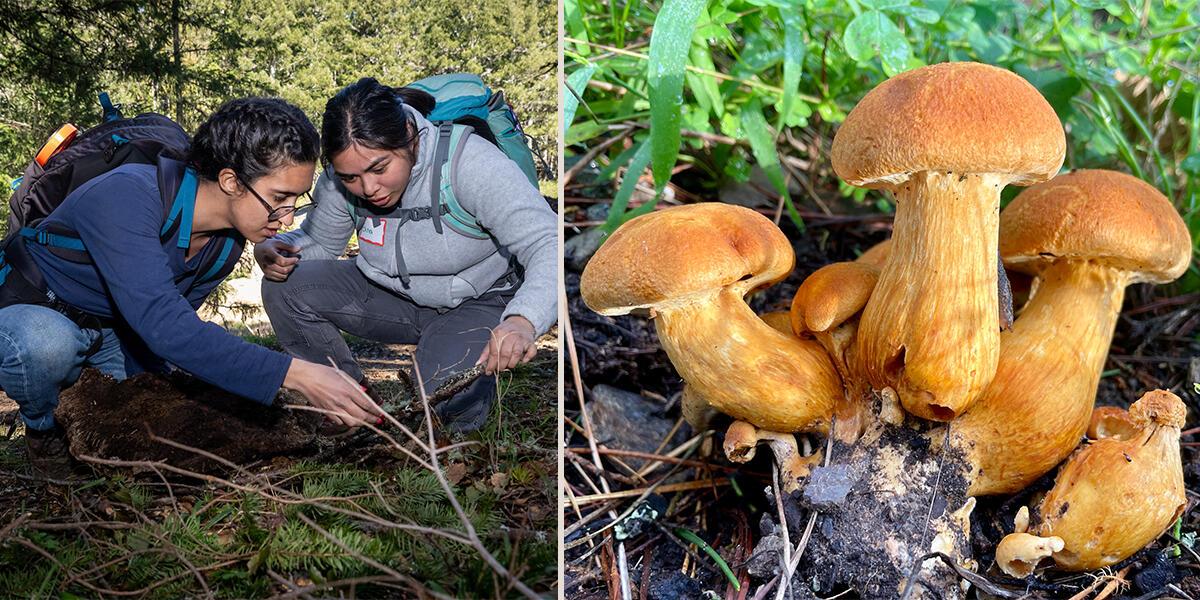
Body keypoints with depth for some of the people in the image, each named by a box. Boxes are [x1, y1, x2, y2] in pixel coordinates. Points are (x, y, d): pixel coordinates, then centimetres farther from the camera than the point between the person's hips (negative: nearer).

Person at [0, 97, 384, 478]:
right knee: (46, 343, -39)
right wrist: (294, 374, -51)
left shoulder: (229, 239, -11)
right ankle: (45, 430, -5)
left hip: (111, 332, 6)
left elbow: (171, 320, -1)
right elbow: (162, 323, -46)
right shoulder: (126, 196, -35)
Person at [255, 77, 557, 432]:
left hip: (480, 301, -5)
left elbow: (548, 245, -36)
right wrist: (274, 249, -19)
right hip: (393, 293, 6)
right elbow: (318, 241, 7)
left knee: (448, 395, -34)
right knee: (284, 288, -14)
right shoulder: (341, 179, -13)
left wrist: (522, 321, -56)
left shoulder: (469, 161, -29)